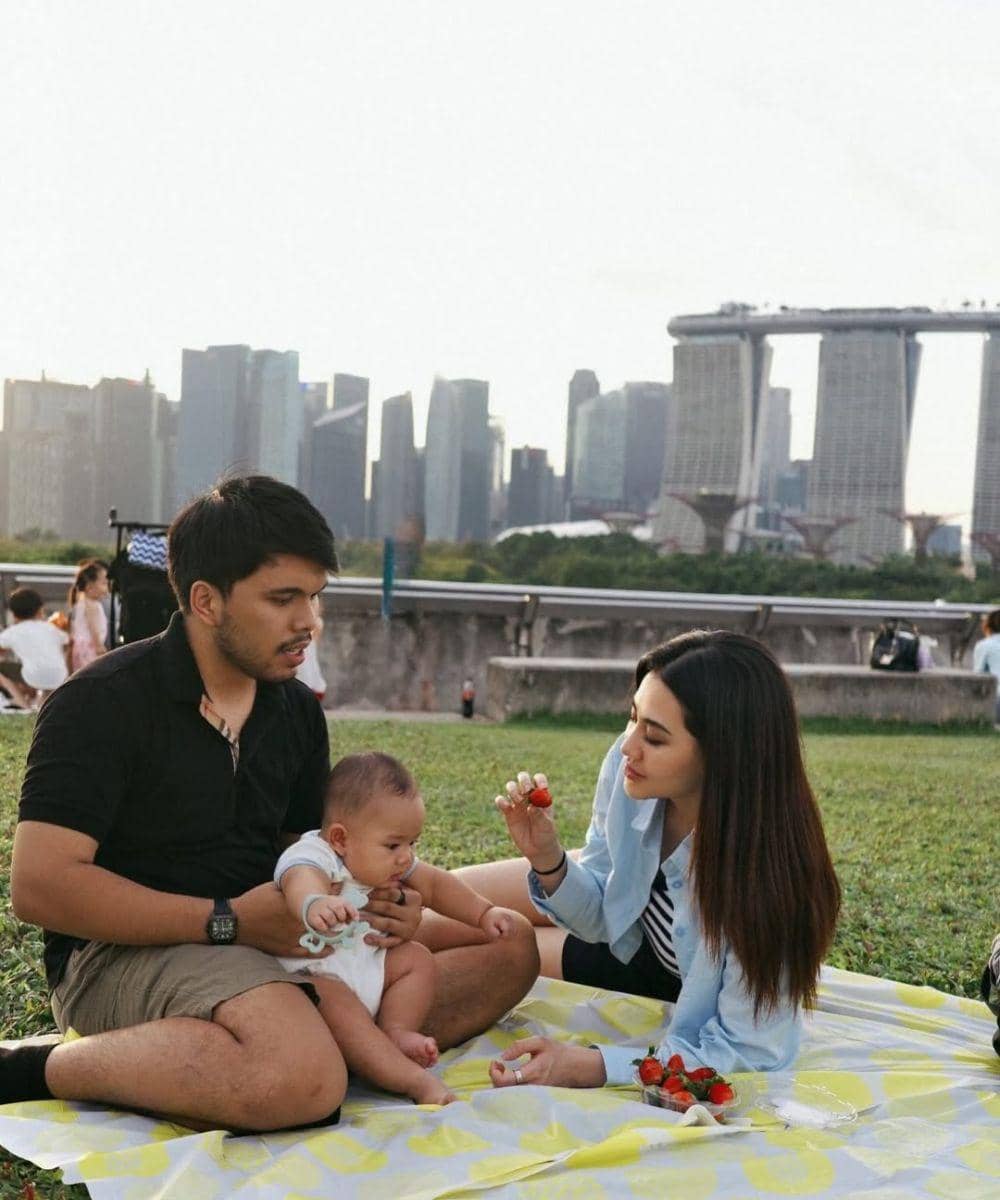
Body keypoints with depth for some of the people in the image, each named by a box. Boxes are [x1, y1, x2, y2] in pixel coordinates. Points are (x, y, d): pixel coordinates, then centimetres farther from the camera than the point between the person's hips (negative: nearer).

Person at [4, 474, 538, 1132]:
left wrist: (376, 902, -8)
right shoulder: (100, 703, -11)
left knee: (508, 948, 1)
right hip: (121, 953, -7)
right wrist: (228, 921, -22)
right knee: (303, 1081, -38)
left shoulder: (297, 709, 10)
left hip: (261, 938, 8)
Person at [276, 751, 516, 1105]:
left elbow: (434, 885, 18)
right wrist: (314, 904, -76)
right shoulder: (312, 857, -26)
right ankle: (417, 1081, -38)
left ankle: (397, 1033, -5)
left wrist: (484, 913, 13)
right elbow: (302, 884, -52)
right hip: (314, 974, -9)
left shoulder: (386, 861, 2)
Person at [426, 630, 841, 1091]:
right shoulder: (628, 768, -29)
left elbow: (748, 1050, -35)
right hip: (632, 930, 4)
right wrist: (546, 858, -32)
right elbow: (601, 914, -11)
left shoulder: (762, 869, -43)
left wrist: (591, 1066, -44)